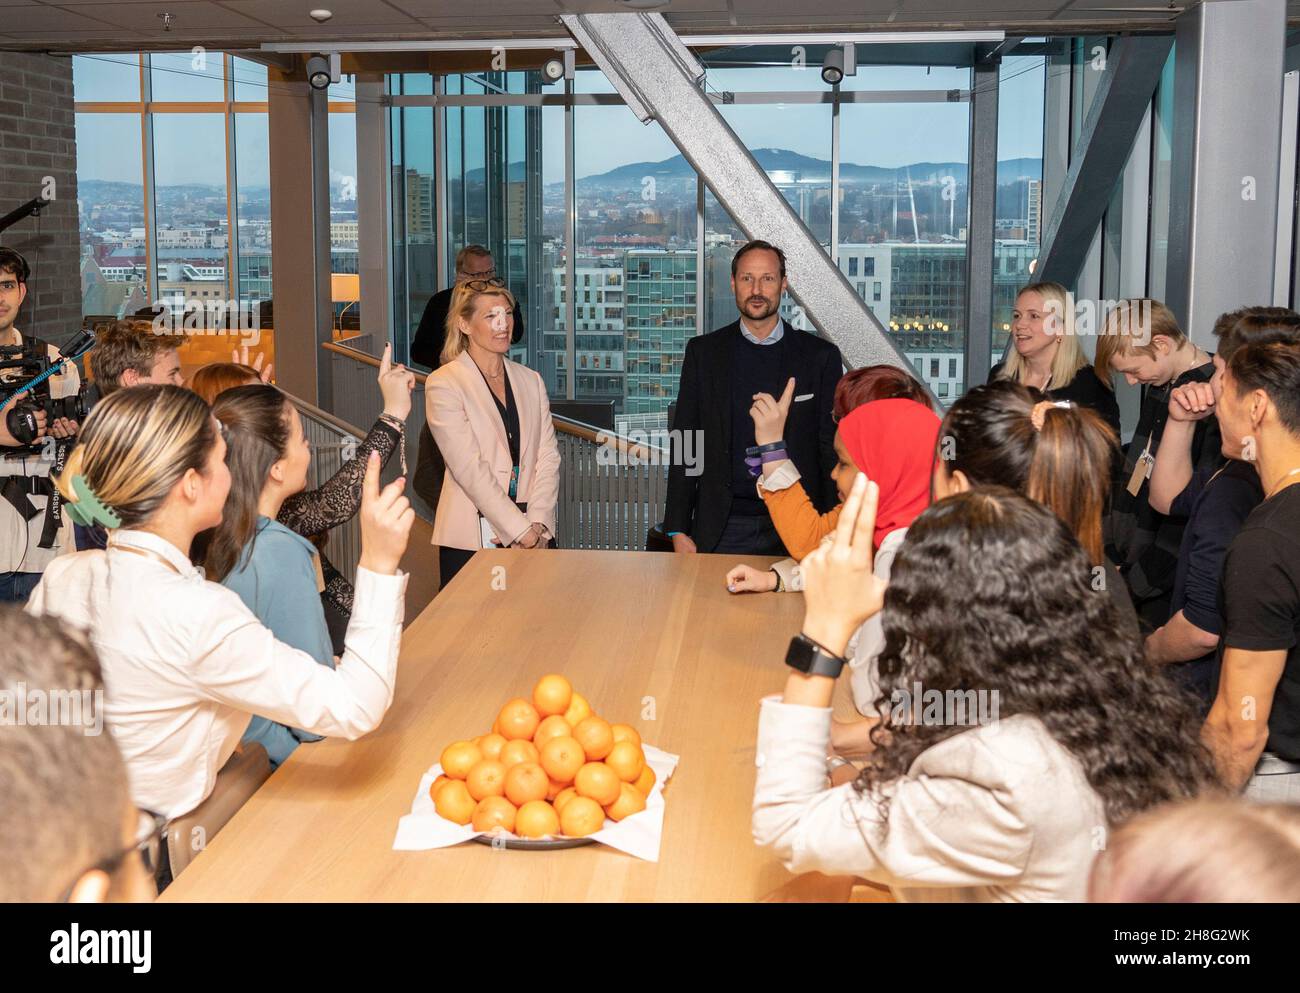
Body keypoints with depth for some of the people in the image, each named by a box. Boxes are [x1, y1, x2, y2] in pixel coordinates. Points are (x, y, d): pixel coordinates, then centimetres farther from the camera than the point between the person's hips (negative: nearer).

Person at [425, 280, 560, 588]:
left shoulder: (531, 381, 13)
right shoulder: (443, 384, -4)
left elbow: (548, 457, 6)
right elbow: (470, 469, -11)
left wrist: (538, 525, -9)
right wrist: (522, 531, -15)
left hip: (537, 538, 4)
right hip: (471, 541, -4)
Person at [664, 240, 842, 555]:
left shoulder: (820, 355, 4)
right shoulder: (704, 352, 6)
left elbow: (832, 449, 5)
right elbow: (684, 443, 6)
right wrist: (678, 530, 0)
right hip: (723, 528, 0)